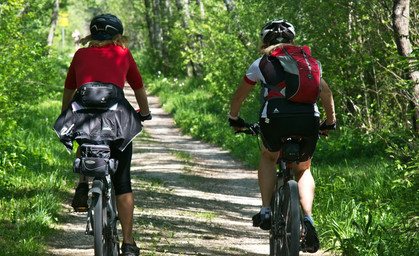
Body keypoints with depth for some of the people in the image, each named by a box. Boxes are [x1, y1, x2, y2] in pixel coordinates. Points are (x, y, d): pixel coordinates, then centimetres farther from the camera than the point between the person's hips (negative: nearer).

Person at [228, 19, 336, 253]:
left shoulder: (262, 63, 21)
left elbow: (239, 96, 31)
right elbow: (326, 93, 30)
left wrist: (234, 119, 48)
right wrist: (331, 122, 43)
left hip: (275, 118, -1)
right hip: (308, 118, 1)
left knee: (268, 157, 31)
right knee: (303, 170, 24)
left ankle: (266, 211, 18)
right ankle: (308, 219, 3)